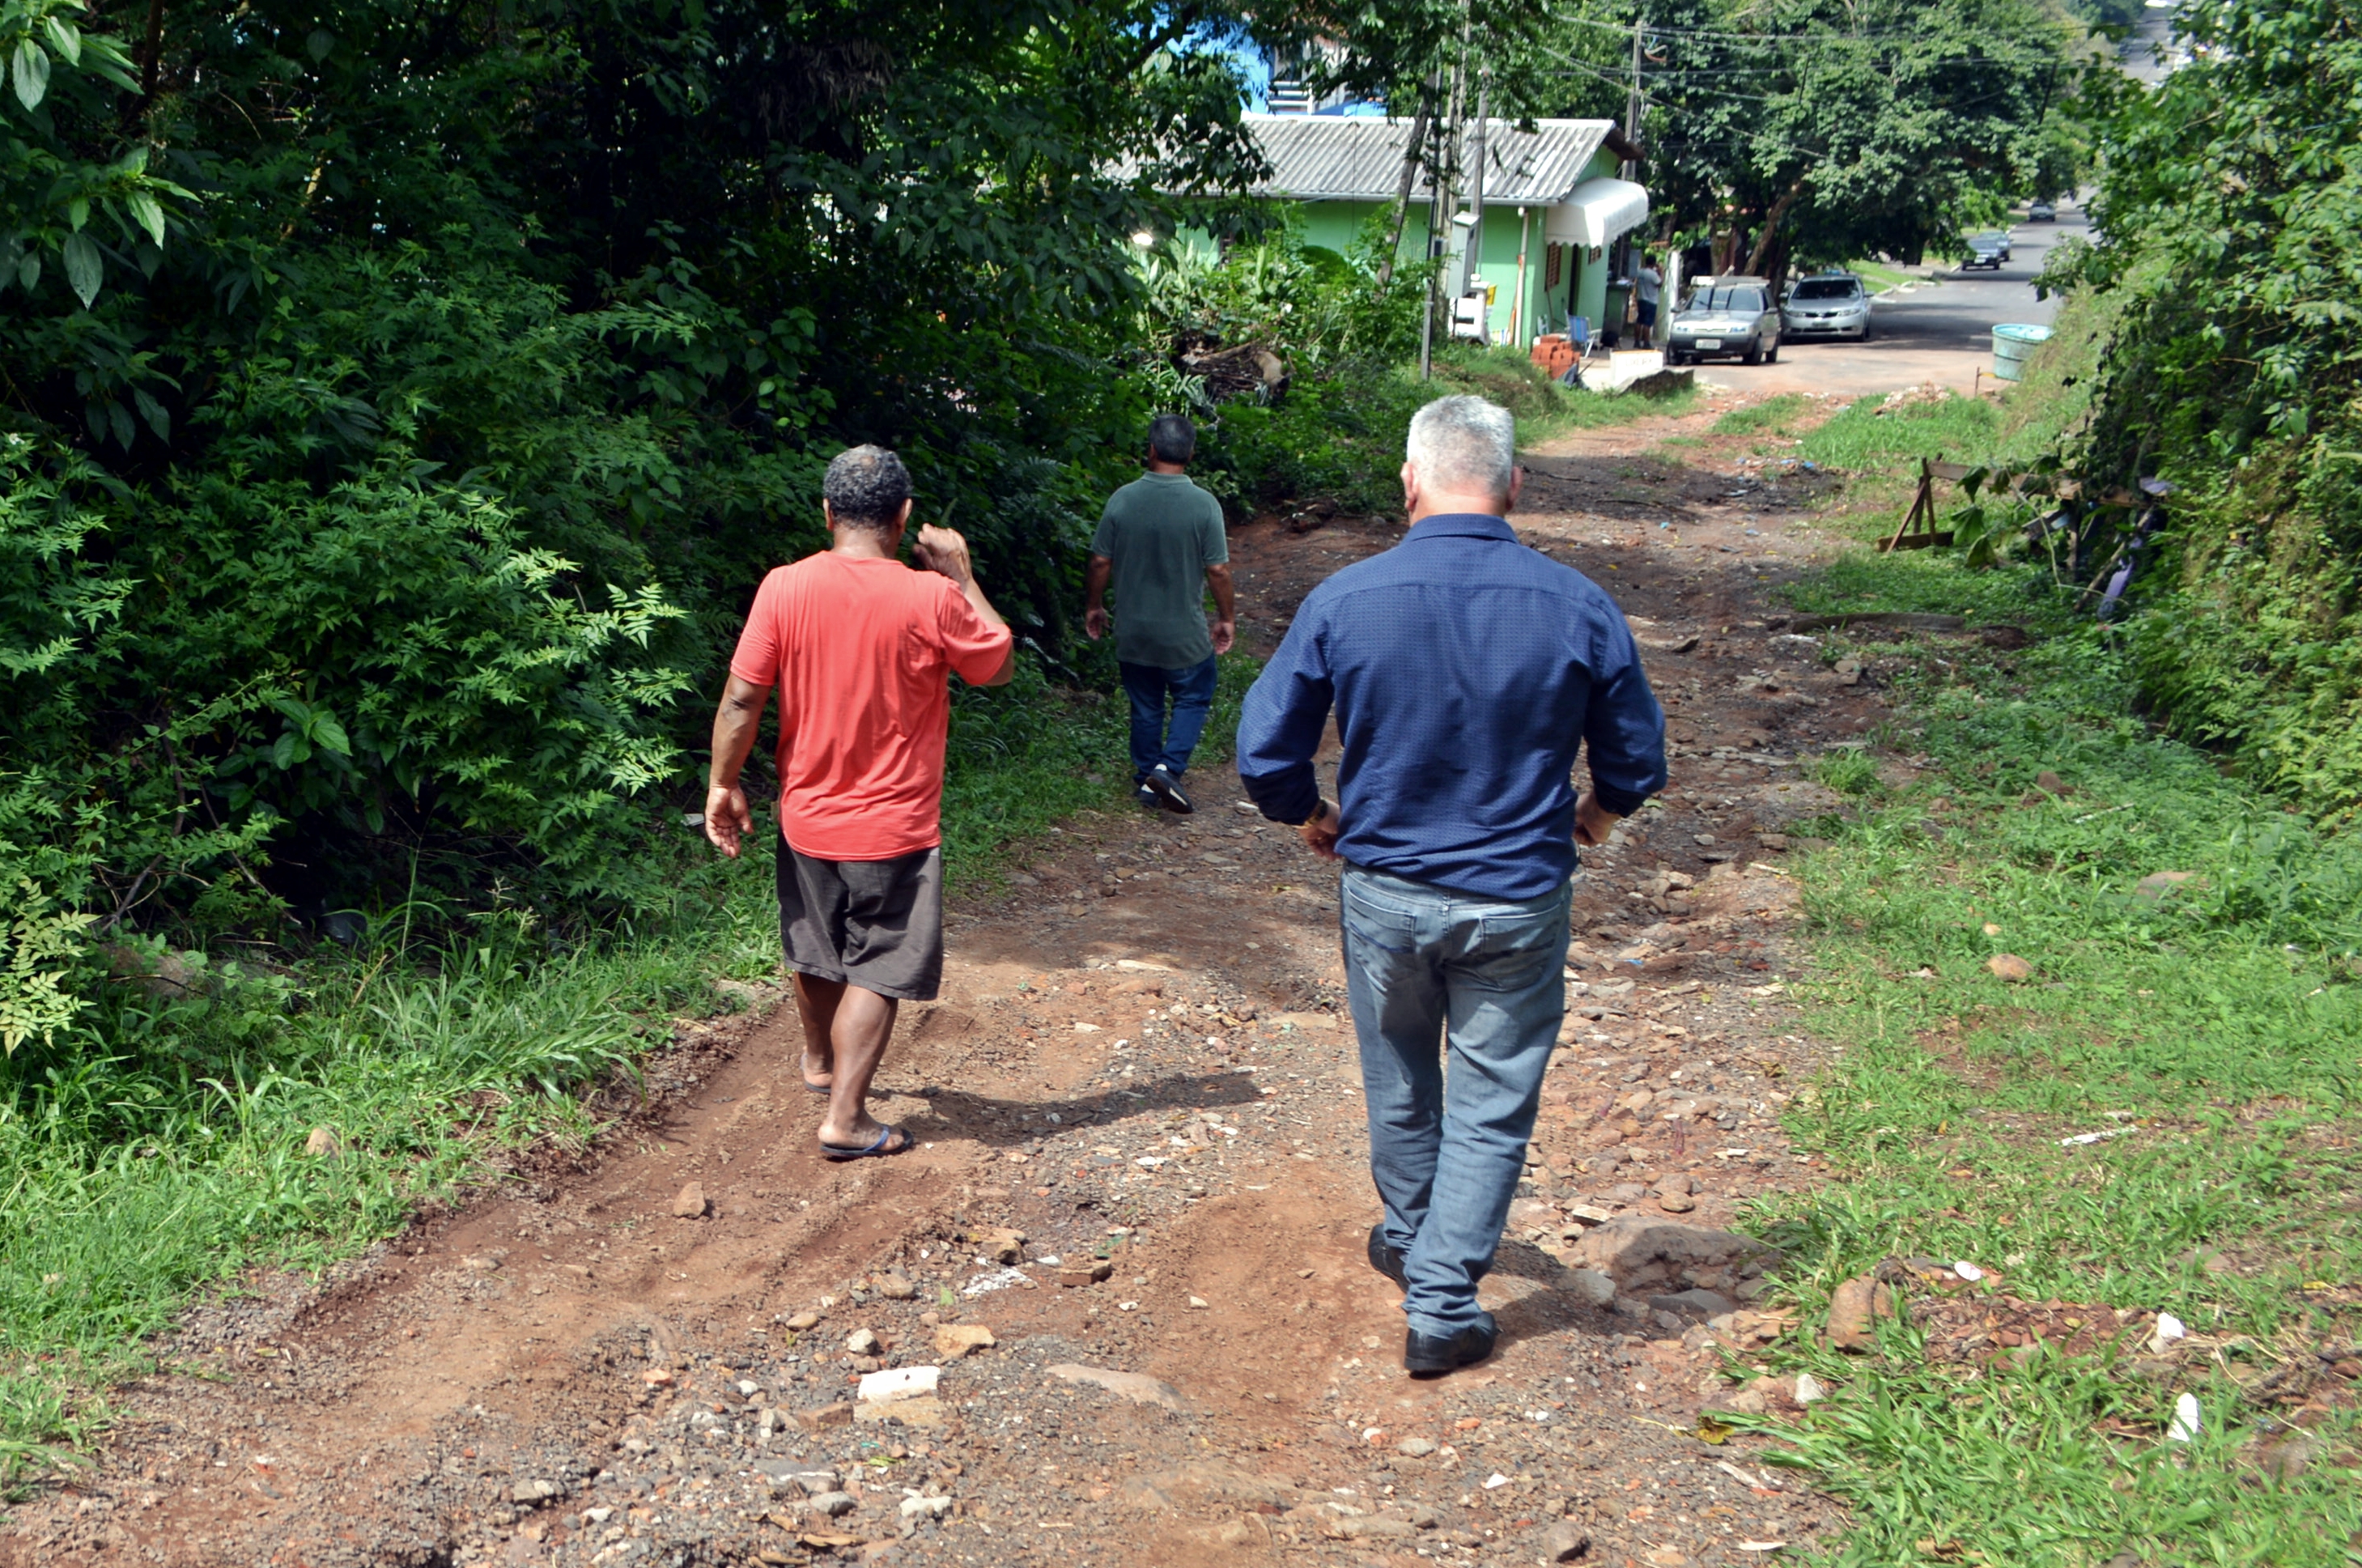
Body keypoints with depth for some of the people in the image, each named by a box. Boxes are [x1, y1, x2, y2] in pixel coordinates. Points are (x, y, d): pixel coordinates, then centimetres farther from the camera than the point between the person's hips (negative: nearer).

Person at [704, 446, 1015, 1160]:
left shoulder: (784, 588, -10)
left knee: (816, 953, 23)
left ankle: (820, 1060, 47)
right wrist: (963, 576, 4)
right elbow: (998, 665, 0)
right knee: (877, 970, 6)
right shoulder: (931, 598, -16)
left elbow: (741, 698, -8)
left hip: (807, 816, 4)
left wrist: (723, 784, 4)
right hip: (894, 826, -4)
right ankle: (845, 1116, 1)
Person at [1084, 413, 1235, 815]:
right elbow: (1218, 570, -11)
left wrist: (1093, 607, 13)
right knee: (1192, 698, 15)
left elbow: (1100, 562, -3)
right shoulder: (1204, 505, -14)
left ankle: (1146, 781, 25)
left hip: (1133, 631, 3)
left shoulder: (1123, 499, -8)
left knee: (1145, 706, 17)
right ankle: (1168, 767, -2)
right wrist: (1226, 618, 4)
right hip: (1185, 632, -2)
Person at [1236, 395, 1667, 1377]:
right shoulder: (1577, 607, -12)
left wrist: (1312, 817, 14)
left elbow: (1264, 753, -7)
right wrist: (1597, 813, 22)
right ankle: (1440, 1305, 13)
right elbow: (1637, 758, 0)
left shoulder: (1342, 602, -13)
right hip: (1517, 903, -1)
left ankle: (1410, 1241, 45)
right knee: (1492, 1107, 11)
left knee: (1399, 1087, 23)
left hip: (1383, 889, 2)